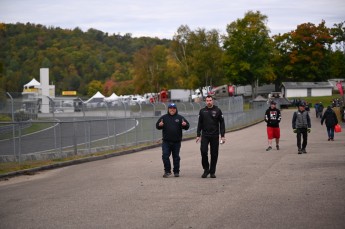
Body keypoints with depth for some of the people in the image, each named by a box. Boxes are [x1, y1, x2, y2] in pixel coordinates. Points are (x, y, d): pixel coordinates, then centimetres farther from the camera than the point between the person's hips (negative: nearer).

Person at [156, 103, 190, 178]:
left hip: (176, 142, 0)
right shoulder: (164, 117, 6)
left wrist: (185, 125, -20)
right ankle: (167, 171, 1)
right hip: (166, 141, 0)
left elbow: (187, 126, 4)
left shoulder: (180, 118, 5)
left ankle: (176, 172, 16)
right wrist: (159, 125, -16)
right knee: (165, 156, -8)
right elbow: (157, 126, 8)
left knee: (176, 157, 7)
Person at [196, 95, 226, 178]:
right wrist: (198, 135, 4)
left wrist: (222, 136, -3)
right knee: (203, 151, -12)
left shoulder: (217, 110, 2)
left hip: (215, 136, -1)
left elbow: (222, 123, 3)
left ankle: (212, 172, 12)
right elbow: (200, 124, 11)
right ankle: (206, 169, 3)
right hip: (205, 136, 1)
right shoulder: (202, 111, 6)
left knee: (214, 154, 2)